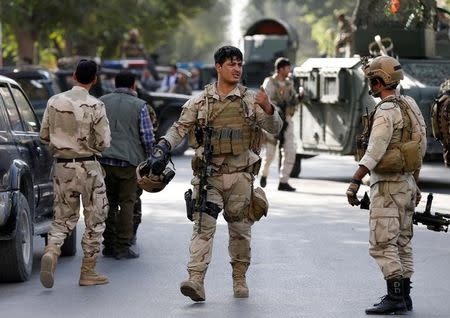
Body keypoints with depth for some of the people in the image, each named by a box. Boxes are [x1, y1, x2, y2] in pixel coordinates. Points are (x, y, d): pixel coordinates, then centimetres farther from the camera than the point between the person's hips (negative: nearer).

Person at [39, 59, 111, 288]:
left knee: (64, 218, 14)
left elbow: (44, 136, 7)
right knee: (95, 220, 9)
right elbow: (103, 143, -11)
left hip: (62, 167, 4)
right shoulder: (95, 106, -12)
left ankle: (51, 252, -14)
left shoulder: (54, 102, 0)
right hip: (88, 167, -4)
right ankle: (88, 272, 11)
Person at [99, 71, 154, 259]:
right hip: (129, 161, -3)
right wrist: (148, 158, 10)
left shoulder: (102, 102, 7)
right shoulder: (139, 105, -2)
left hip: (104, 160, 3)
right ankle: (122, 247, -1)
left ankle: (109, 245, 14)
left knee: (108, 203, 11)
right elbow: (148, 137, -4)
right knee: (127, 203, 2)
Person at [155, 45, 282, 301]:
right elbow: (180, 128, 9)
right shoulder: (201, 102, 7)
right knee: (203, 227, -12)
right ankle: (196, 280, -20)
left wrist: (268, 109, -20)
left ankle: (240, 278, 25)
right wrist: (164, 145, -9)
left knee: (241, 229, 9)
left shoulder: (250, 100, 6)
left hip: (240, 174, 1)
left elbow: (275, 128, 1)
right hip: (208, 174, -1)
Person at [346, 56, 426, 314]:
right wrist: (415, 184, 24)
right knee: (402, 242, 13)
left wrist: (355, 182, -24)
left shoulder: (386, 111, -16)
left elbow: (374, 151, -24)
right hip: (407, 181, 10)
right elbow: (420, 148, 18)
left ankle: (394, 297, -13)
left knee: (383, 244, -9)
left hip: (387, 185, -10)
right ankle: (404, 296, 15)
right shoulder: (410, 105, 12)